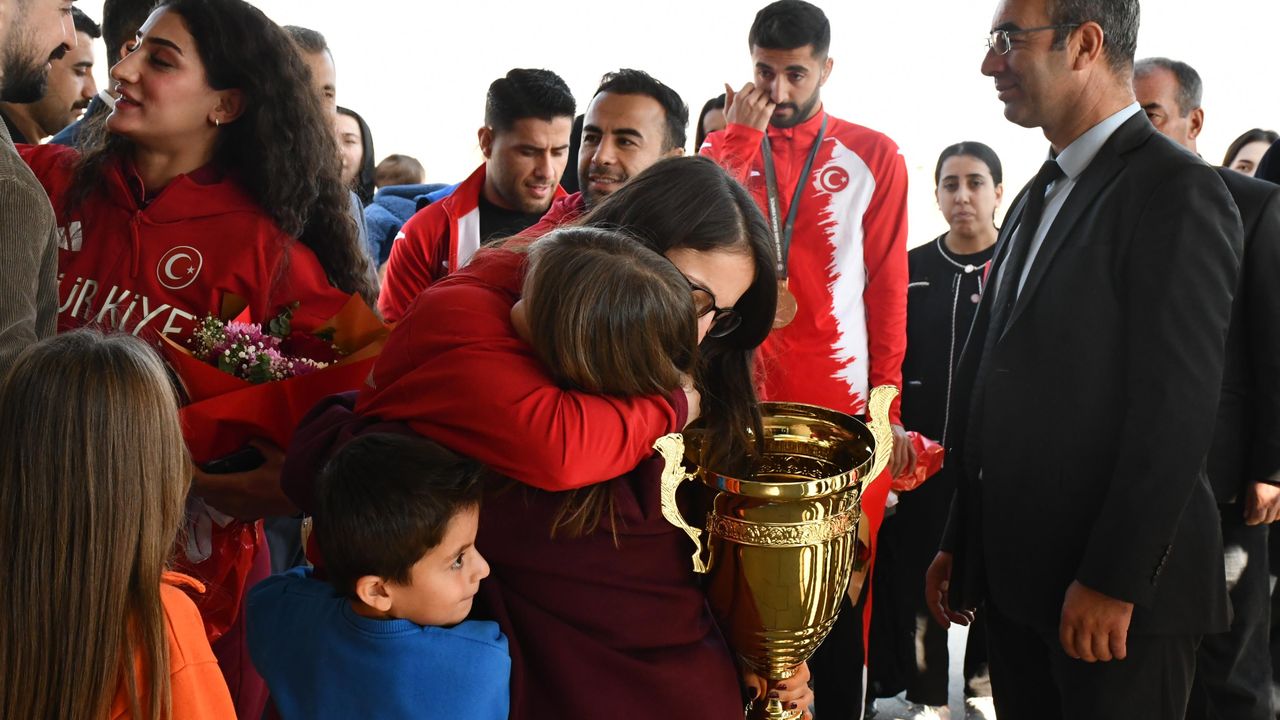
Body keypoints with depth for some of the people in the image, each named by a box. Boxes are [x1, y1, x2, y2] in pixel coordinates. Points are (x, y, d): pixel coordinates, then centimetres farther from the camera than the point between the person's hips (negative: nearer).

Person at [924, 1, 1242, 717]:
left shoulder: (1176, 189, -12)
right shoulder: (1039, 199, 15)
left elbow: (1176, 407, -18)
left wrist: (1113, 580, -19)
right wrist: (960, 544, 14)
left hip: (1119, 596, -8)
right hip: (1018, 577, 8)